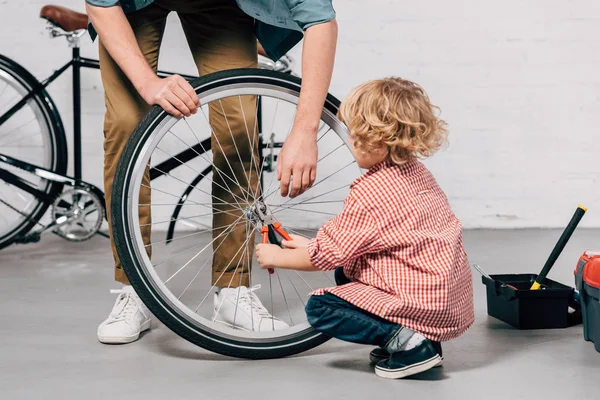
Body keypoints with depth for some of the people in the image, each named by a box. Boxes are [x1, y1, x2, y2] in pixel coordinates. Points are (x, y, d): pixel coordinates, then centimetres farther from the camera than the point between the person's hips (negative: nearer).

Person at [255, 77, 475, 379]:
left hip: (422, 304, -10)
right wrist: (312, 244, 17)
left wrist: (277, 257, 6)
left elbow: (327, 254, -11)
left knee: (320, 308, -5)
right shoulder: (416, 171, 9)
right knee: (345, 272, 22)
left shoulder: (370, 193, -20)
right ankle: (423, 338, 12)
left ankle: (406, 340, -12)